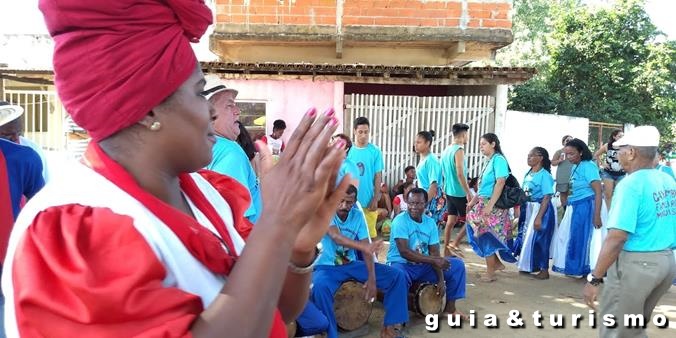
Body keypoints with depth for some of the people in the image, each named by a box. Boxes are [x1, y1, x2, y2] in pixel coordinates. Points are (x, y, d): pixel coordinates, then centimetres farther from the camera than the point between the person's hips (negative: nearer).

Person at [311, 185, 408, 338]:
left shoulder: (357, 215, -1)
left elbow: (366, 247, -6)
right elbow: (336, 237, -35)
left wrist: (372, 278, -19)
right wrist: (364, 247, -52)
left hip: (352, 264, 5)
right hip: (327, 266, -4)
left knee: (397, 276, -8)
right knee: (319, 287, -40)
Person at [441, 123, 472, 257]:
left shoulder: (446, 150, 12)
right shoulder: (459, 150, -15)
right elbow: (460, 174, -22)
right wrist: (468, 193, -20)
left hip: (449, 191, 8)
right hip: (460, 192, -8)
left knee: (451, 221, 10)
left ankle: (446, 251, 13)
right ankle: (455, 244, 1)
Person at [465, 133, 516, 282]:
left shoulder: (498, 159, -12)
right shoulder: (490, 161, 14)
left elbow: (500, 183, -20)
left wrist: (490, 205, -24)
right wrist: (473, 201, 17)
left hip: (493, 206, -8)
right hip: (483, 204, 8)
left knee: (487, 238, -2)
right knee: (484, 237, 12)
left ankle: (490, 274, 7)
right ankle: (497, 263, 27)